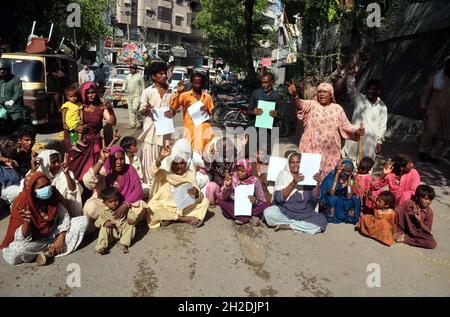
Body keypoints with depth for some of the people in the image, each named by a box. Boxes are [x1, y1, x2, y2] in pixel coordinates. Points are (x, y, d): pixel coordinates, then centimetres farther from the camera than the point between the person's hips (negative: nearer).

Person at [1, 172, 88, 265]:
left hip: (53, 233, 4)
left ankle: (48, 252, -18)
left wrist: (61, 238, -20)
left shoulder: (52, 195, -15)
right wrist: (26, 222, -43)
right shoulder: (21, 203, -24)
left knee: (83, 220, -12)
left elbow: (64, 216, -6)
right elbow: (22, 239, -22)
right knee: (14, 251, -35)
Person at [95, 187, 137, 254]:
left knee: (131, 225, -25)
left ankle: (123, 243, -30)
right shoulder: (104, 211, -5)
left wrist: (132, 219, -29)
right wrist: (105, 222, -27)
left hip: (123, 229, 0)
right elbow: (97, 222, -6)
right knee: (104, 228, -25)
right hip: (111, 231, 0)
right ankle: (101, 246, -30)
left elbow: (132, 214, -4)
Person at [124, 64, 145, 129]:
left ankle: (139, 123, -2)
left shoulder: (139, 76, -2)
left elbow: (143, 86, -2)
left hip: (137, 95, -6)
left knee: (135, 109, -16)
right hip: (129, 95, 6)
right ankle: (132, 124, 14)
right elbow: (125, 84, 23)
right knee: (130, 110, 7)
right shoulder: (128, 76, 16)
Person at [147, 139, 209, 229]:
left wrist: (196, 193, -38)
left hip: (184, 208, 2)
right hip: (165, 207, -2)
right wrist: (160, 158, -52)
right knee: (152, 208, -32)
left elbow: (199, 198, -14)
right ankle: (184, 218, -21)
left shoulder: (190, 175, -5)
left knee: (205, 201, -15)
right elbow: (154, 171, -34)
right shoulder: (164, 173, -9)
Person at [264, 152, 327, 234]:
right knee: (268, 212, -31)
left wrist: (318, 183, -21)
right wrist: (293, 183, -24)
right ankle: (301, 224, -12)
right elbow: (279, 198, -14)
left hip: (304, 213, 2)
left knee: (322, 221, -25)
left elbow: (314, 197, -3)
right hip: (284, 211, -1)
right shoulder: (283, 175, -1)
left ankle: (288, 226, -14)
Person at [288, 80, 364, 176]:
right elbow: (301, 104, -23)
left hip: (331, 152, 4)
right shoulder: (311, 105, -1)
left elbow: (346, 125, 16)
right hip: (312, 149, -3)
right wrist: (295, 95, -43)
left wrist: (357, 131, -3)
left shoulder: (337, 108, 10)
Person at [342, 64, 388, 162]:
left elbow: (382, 126, 7)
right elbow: (351, 90, -16)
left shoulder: (382, 107, 5)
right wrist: (351, 75, -32)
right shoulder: (359, 99, 1)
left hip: (370, 141, 2)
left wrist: (380, 141, 2)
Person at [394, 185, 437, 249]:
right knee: (400, 209, -21)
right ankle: (400, 233, -14)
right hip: (404, 229, -1)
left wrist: (420, 220, -28)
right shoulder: (408, 203, -13)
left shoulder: (429, 211, -10)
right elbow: (397, 213, -13)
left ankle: (405, 238, -17)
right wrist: (396, 231, -17)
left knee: (432, 244, -27)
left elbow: (427, 230, -10)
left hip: (418, 233, 2)